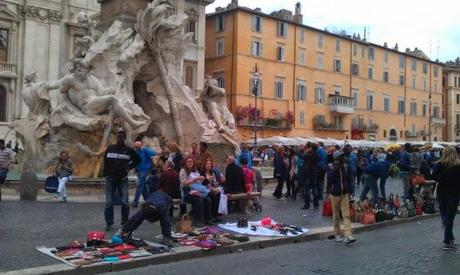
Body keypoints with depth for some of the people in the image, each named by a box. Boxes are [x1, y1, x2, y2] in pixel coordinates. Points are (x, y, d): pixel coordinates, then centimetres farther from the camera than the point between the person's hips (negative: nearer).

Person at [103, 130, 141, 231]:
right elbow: (105, 161, 13)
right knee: (109, 202, 0)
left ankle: (125, 222, 10)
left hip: (123, 179, -1)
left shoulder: (129, 150, 0)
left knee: (125, 202, -1)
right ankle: (109, 223, 8)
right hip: (110, 179, 1)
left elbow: (138, 159, 13)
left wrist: (129, 167, 5)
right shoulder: (110, 148, 3)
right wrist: (106, 174, 6)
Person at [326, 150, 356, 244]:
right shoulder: (330, 166, -6)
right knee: (336, 216, 8)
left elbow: (348, 179, 14)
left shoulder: (345, 167, 6)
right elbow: (329, 178, -21)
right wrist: (335, 168, -25)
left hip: (344, 194, 3)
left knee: (346, 215, -7)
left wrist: (349, 190, 10)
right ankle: (337, 235, 21)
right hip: (334, 194, -3)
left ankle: (348, 236, -12)